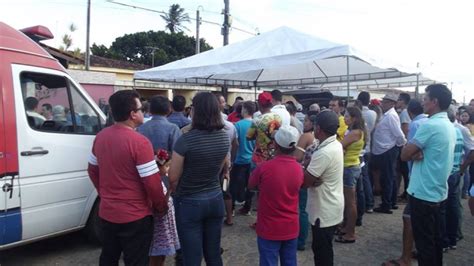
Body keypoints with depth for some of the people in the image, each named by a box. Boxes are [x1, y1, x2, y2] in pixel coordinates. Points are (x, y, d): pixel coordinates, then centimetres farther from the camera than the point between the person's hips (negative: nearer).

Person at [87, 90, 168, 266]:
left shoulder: (100, 137, 1)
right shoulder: (139, 142, -22)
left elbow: (92, 171, 13)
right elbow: (152, 183, -20)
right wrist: (162, 208, -4)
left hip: (107, 213, 7)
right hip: (135, 217, -7)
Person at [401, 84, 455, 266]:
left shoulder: (429, 125, -20)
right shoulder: (449, 126, 10)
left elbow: (404, 154, -18)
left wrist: (414, 154, 1)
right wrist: (418, 154, -8)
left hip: (423, 192, -9)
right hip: (437, 191, 9)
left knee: (424, 242, 2)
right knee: (434, 238, 19)